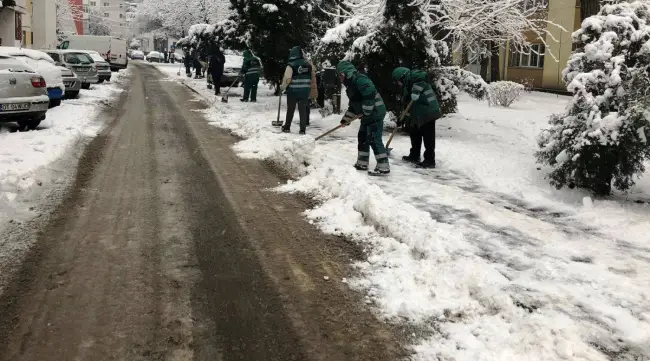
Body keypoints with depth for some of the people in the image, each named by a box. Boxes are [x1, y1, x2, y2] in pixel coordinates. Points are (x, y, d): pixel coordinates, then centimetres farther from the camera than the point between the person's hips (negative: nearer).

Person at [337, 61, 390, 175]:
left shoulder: (358, 79, -15)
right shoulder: (351, 84, 19)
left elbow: (370, 92, -29)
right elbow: (353, 105, 26)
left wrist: (366, 111, -22)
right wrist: (345, 119, 25)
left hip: (375, 113, -11)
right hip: (367, 115, 11)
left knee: (374, 139, -10)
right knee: (362, 137, 16)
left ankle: (383, 167, -8)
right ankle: (362, 163, 26)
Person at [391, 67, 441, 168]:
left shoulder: (412, 76, -7)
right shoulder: (408, 83, 21)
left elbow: (423, 76, -31)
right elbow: (408, 102, 23)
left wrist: (415, 93, -28)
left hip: (428, 111, -11)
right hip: (421, 113, 11)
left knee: (428, 137, -6)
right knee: (415, 133, 20)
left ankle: (430, 161, 0)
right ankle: (414, 156, 31)